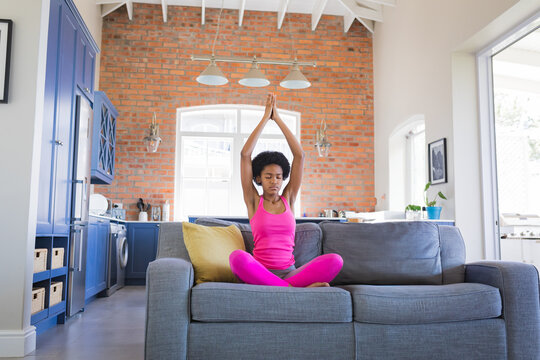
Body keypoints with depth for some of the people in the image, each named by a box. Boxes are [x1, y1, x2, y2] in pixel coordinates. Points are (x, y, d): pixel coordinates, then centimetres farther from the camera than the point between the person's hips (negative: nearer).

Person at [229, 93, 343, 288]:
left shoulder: (288, 199, 12)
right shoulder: (254, 201, 7)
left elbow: (300, 155, 7)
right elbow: (245, 154, -1)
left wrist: (278, 118, 7)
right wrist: (265, 118, 3)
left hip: (289, 273, 2)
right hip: (260, 274, -2)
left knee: (335, 260, -24)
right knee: (237, 257, -37)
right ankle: (295, 290, -30)